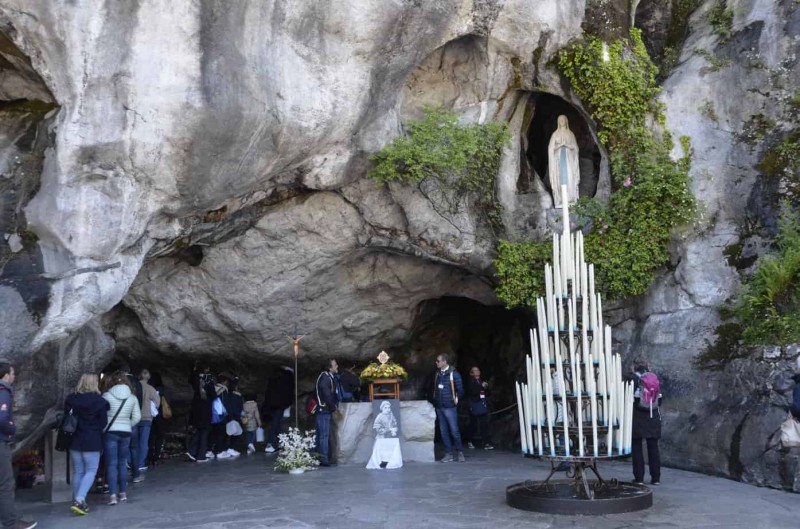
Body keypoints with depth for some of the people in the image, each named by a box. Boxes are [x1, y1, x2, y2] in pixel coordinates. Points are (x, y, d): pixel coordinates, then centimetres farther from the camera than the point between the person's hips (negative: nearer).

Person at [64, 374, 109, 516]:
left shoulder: (70, 399, 3)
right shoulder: (99, 401, -9)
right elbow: (103, 423, -5)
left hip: (74, 440, 5)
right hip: (92, 441, -5)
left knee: (77, 471, 14)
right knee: (91, 471, 1)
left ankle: (77, 501, 16)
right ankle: (79, 500, -13)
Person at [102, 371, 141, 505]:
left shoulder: (107, 396, -7)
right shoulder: (132, 397, 2)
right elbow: (137, 417, 1)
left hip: (110, 432, -3)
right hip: (126, 432, 3)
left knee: (111, 464, -1)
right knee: (122, 463, 15)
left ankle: (113, 495, -9)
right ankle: (123, 493, 20)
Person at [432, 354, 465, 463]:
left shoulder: (453, 373, -6)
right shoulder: (437, 374, 9)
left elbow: (460, 389, -3)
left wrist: (455, 399, 3)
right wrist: (435, 400, 9)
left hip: (449, 407, -5)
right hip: (439, 407, 5)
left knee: (454, 430, -3)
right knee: (443, 431, 6)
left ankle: (460, 452, 9)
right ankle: (448, 454, 11)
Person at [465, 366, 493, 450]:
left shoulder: (482, 381, 15)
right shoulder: (470, 383, 1)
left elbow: (487, 394, 16)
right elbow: (472, 392, -15)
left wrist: (486, 388, -3)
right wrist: (481, 387, -19)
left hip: (483, 406, 4)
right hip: (474, 407, -4)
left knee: (484, 424, -4)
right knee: (473, 424, 3)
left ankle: (486, 443, -3)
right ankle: (470, 442, 19)